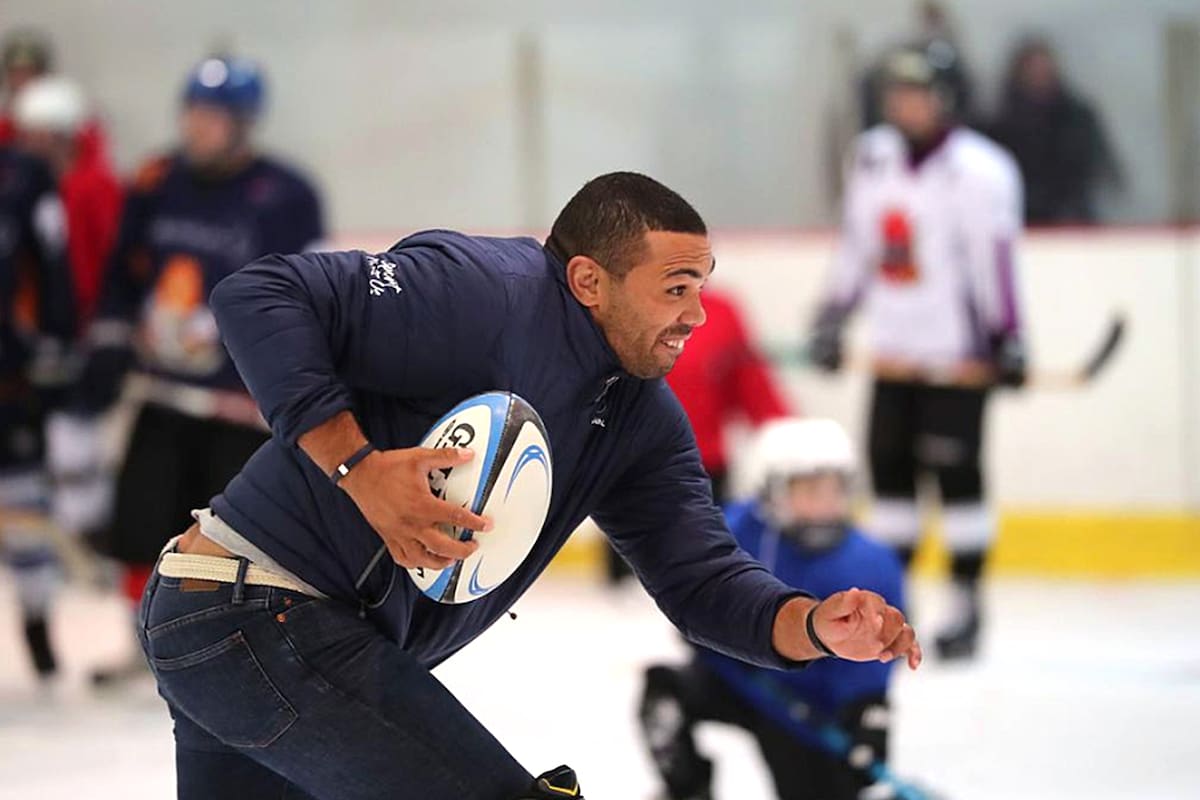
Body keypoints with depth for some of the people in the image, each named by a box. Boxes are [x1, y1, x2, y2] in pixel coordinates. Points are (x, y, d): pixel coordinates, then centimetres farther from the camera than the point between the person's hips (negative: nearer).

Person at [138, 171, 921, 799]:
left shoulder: (646, 423, 9)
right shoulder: (488, 297, -19)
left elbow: (702, 578, 2)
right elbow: (257, 297, -23)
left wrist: (813, 624, -18)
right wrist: (358, 468, -29)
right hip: (263, 620, -10)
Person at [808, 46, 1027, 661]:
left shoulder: (979, 170, -12)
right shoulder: (872, 159, 10)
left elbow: (997, 259, -14)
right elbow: (857, 247, 18)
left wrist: (1008, 341, -16)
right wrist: (830, 320, 16)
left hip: (958, 351, -6)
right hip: (894, 350, 6)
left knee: (956, 472, -6)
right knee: (890, 467, 7)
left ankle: (967, 606, 2)